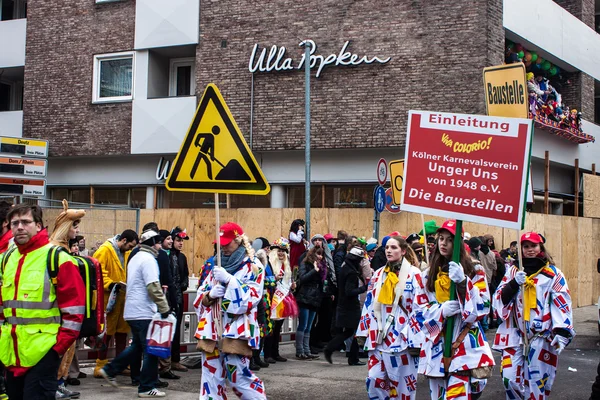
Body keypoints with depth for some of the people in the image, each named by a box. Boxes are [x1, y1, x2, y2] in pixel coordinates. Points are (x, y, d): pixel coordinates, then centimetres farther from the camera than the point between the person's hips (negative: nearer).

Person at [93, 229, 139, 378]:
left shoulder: (126, 253, 12)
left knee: (122, 331, 14)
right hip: (109, 297, -8)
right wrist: (110, 284, -24)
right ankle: (101, 365, 8)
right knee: (107, 331, -2)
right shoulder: (105, 250, -12)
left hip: (123, 297, 8)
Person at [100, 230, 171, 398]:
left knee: (137, 345, 21)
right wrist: (164, 308, -16)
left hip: (132, 311, 10)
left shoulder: (135, 258, 16)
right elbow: (153, 287, -21)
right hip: (144, 312, -10)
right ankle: (147, 388, 2)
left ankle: (110, 370, 22)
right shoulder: (148, 259, -14)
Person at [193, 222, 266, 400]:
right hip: (211, 328, 6)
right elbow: (200, 296, 15)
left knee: (239, 377, -8)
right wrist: (210, 294, -8)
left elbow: (252, 296, -12)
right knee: (211, 376, 6)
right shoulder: (217, 265, 17)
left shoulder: (253, 266, -1)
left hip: (236, 330, -6)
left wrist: (229, 280, -20)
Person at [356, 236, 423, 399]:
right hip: (379, 336, 5)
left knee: (403, 382, 0)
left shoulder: (413, 274, -3)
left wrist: (415, 339, -12)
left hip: (401, 337, -5)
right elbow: (369, 304, 15)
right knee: (374, 380, 1)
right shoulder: (378, 274, 13)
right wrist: (365, 330, 9)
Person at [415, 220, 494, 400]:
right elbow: (420, 309, 7)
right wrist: (441, 310, -14)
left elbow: (482, 308, -7)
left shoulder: (474, 271, 2)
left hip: (464, 344, -4)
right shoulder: (428, 275, 12)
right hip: (436, 345, 4)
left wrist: (462, 282, -19)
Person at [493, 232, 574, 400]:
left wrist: (561, 333, -15)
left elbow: (562, 305, -5)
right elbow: (499, 299, 4)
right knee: (510, 379, -1)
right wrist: (514, 284, -13)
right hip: (516, 335, 3)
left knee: (537, 381, 0)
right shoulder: (514, 271, 11)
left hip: (542, 337, -3)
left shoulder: (553, 273, 1)